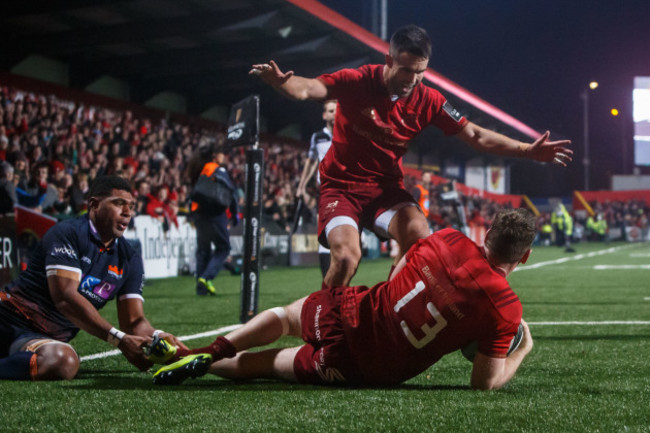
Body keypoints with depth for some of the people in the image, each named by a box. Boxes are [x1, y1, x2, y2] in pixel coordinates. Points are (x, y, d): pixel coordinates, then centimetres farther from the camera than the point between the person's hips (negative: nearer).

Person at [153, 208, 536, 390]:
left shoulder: (449, 240, -11)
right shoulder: (506, 309, -19)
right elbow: (485, 382, -13)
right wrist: (522, 351, 3)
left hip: (353, 314, 1)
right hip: (377, 371, -1)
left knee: (285, 315, 31)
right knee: (274, 362, 23)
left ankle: (206, 354, 18)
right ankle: (204, 363, 17)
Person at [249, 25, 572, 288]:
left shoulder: (427, 101, -7)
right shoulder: (356, 82, -15)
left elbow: (476, 136, -3)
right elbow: (306, 89, -26)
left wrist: (529, 151, -11)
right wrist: (279, 81, -50)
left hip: (386, 187, 3)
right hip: (341, 185, -3)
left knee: (419, 237, -23)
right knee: (346, 257, -24)